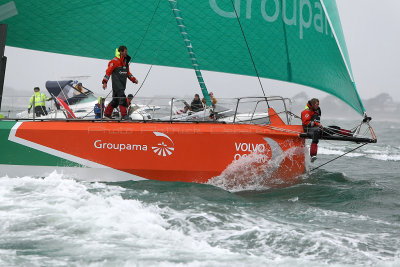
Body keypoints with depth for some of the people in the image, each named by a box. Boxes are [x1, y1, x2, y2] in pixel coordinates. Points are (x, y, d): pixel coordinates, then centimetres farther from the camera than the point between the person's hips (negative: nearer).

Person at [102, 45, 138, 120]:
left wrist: (134, 79, 11)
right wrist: (105, 82, -15)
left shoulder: (125, 61, 17)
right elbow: (108, 71, -10)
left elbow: (128, 73, 25)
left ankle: (107, 113, 23)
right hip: (116, 82, -8)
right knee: (122, 97, -19)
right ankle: (124, 115, -21)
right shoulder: (115, 61, -9)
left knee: (116, 99, 12)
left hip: (122, 84, 8)